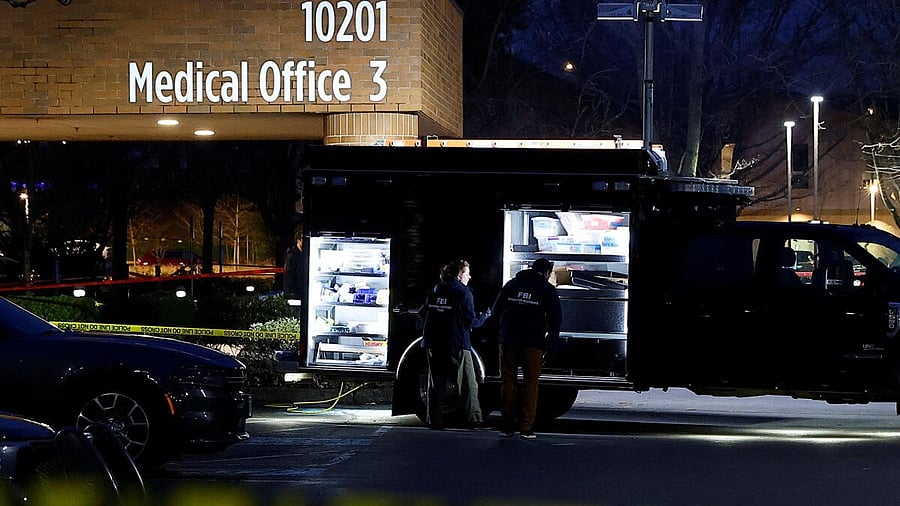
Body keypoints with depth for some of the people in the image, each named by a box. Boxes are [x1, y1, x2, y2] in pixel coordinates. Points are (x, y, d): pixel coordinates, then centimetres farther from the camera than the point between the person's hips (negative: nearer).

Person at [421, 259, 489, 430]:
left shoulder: (435, 291, 10)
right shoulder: (463, 293, -8)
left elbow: (424, 313, 15)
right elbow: (470, 321, -9)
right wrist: (484, 317, 9)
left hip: (434, 344, 5)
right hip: (457, 345, -5)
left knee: (436, 383, 9)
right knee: (467, 383, 0)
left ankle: (434, 419, 6)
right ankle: (472, 418, -5)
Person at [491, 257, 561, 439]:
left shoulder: (511, 284, 14)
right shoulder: (548, 290, 4)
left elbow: (496, 311, 17)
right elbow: (555, 320, 2)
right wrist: (549, 343, 6)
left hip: (508, 341, 3)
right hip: (533, 342, -3)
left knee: (508, 381, 8)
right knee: (530, 383, 3)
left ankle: (507, 426, 6)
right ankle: (526, 427, -3)